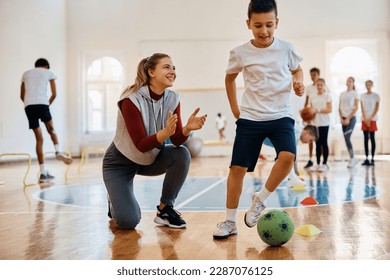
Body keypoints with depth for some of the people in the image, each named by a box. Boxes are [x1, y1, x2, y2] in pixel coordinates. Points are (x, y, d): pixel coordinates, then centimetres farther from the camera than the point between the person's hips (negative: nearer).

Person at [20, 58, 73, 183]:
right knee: (51, 130, 21)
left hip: (28, 105, 3)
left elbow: (22, 96, 25)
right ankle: (58, 152, -8)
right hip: (42, 103, -2)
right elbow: (54, 94, 8)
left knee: (39, 139, 6)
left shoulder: (26, 73, 26)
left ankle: (43, 173, 3)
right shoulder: (49, 72, 17)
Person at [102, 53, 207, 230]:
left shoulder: (172, 99, -10)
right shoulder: (131, 100, -26)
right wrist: (166, 132, -45)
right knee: (128, 221, -21)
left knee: (182, 154, -25)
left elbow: (177, 140, -14)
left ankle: (165, 210, -8)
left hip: (151, 159, 5)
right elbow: (141, 144, -28)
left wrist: (188, 128, -36)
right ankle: (116, 204, 18)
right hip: (120, 162, -5)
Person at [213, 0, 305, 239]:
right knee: (238, 167, -2)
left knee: (287, 156, -25)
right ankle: (230, 221, 13)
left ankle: (260, 200, -2)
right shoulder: (240, 53, -3)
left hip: (281, 116, 0)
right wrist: (234, 108, 11)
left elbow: (297, 69, 17)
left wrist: (299, 82, -5)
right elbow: (230, 78, 16)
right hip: (249, 118, 0)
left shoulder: (286, 49, -3)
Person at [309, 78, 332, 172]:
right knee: (317, 143, 6)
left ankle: (324, 164, -1)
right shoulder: (312, 97, 11)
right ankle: (318, 164, 10)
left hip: (324, 123, -4)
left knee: (324, 143, -4)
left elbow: (329, 110, -7)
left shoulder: (327, 96, 0)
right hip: (315, 123, 4)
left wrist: (318, 110, -19)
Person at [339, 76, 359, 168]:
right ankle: (352, 158, 11)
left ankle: (352, 158, -4)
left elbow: (356, 108, -6)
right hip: (343, 118, 5)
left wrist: (348, 118, -12)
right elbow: (340, 107, 12)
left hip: (351, 118, -5)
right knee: (346, 139, 3)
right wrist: (341, 118, -1)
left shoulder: (354, 93, 0)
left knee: (347, 138, -15)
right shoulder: (342, 94, 13)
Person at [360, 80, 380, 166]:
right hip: (364, 119, 3)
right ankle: (366, 159, 4)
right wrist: (365, 119, -6)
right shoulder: (362, 96, 10)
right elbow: (362, 108, 5)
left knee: (372, 138, -4)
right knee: (365, 139, 2)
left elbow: (377, 108, -2)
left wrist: (370, 119, -10)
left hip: (372, 119, -3)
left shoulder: (376, 96, 2)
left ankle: (372, 159, -1)